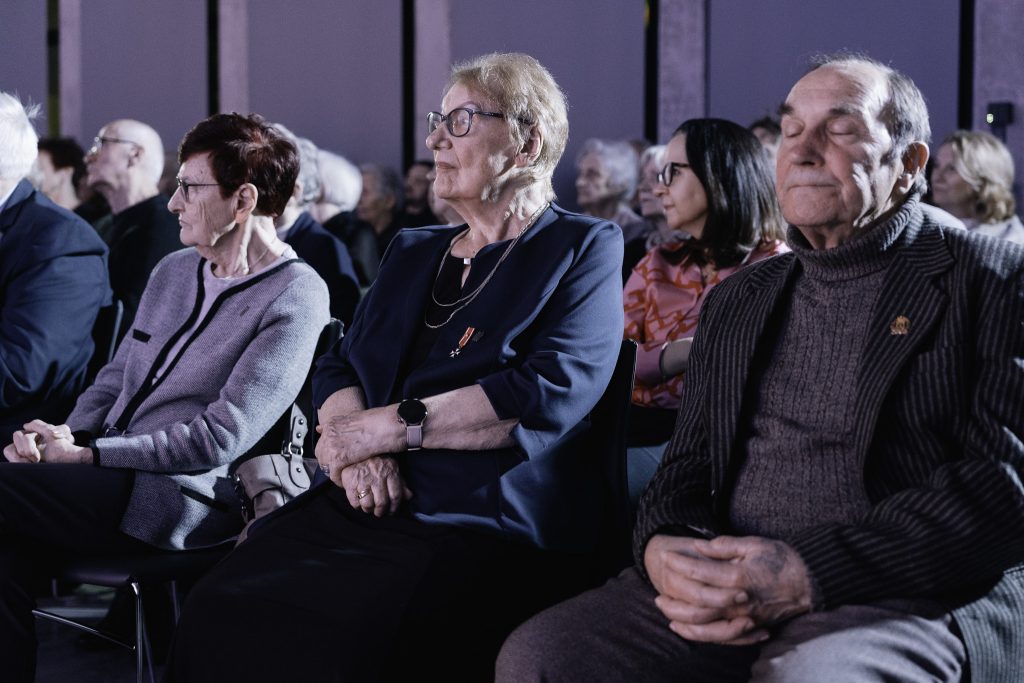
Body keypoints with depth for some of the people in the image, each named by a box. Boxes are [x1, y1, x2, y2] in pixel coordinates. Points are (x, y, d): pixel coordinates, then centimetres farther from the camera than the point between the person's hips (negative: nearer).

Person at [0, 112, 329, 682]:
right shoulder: (174, 271, 18)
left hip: (178, 497, -7)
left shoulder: (295, 294, -8)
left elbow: (221, 437, -15)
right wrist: (64, 436, -3)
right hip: (111, 481, 7)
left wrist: (87, 454, -15)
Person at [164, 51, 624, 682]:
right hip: (365, 506, 6)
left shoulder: (583, 248, 5)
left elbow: (555, 391, -11)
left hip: (483, 524, -5)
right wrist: (355, 443, -8)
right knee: (220, 607, -21)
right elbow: (340, 366, 17)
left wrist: (390, 426, -12)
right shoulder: (413, 251, 25)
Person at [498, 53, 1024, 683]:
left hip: (914, 597, -6)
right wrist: (663, 549, -7)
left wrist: (811, 573, -19)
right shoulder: (735, 303, 23)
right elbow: (687, 468, 20)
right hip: (724, 592, 6)